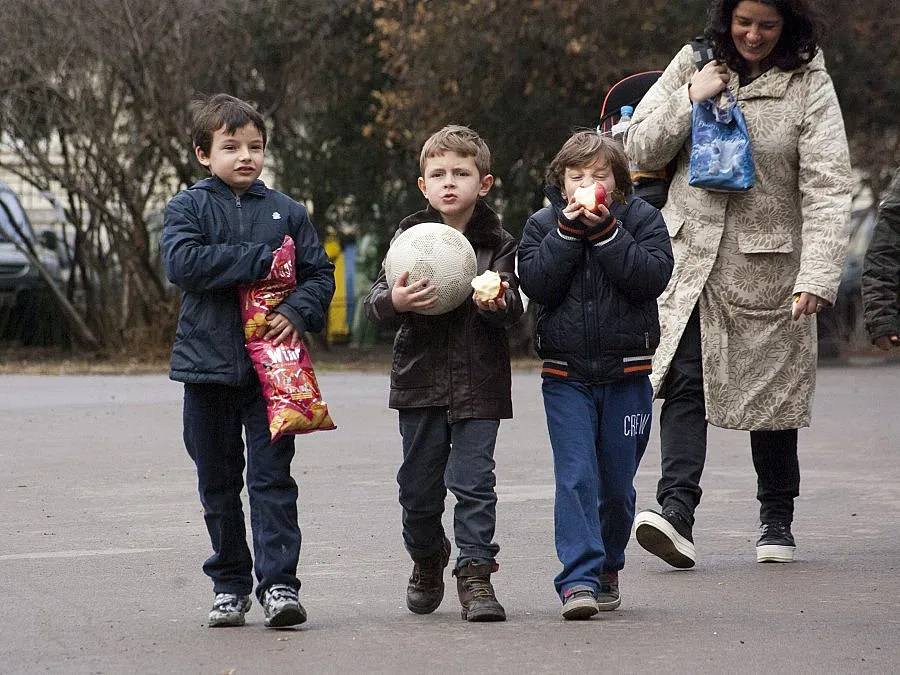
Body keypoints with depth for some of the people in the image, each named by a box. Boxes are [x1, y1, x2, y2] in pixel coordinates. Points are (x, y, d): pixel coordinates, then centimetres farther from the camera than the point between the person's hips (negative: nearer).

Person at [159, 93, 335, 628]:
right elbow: (182, 263, -16)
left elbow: (320, 273, 7)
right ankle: (230, 584, 20)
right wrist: (261, 259, -18)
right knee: (218, 484, 9)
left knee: (272, 477, -5)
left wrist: (298, 313, -14)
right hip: (209, 363, 0)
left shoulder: (286, 211, 8)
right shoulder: (189, 207, 2)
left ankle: (279, 583, -5)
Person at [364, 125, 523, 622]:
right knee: (419, 485, 11)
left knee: (473, 480, -7)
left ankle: (475, 573, 0)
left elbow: (514, 308, -7)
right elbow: (374, 304, -2)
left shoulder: (497, 244, 1)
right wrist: (394, 301, -24)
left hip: (479, 381, -2)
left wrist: (497, 304, -29)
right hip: (421, 379, 2)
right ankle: (427, 562, 34)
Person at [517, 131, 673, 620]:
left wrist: (604, 231, -18)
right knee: (574, 477, -12)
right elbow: (536, 283, -11)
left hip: (626, 376, 0)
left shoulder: (641, 218, 1)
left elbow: (652, 277, -15)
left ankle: (608, 568, 27)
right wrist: (569, 230, -16)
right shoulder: (542, 224, 4)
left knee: (617, 484, 8)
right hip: (566, 376, 0)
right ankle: (579, 578, -16)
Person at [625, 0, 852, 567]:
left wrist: (817, 276, -23)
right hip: (691, 257, 2)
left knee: (772, 391, 8)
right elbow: (640, 150, 4)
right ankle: (677, 514, -22)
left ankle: (777, 521, 25)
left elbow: (827, 188, -13)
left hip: (768, 264, -2)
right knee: (684, 382, -13)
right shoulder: (693, 65, 4)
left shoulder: (809, 85, -5)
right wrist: (691, 99, -11)